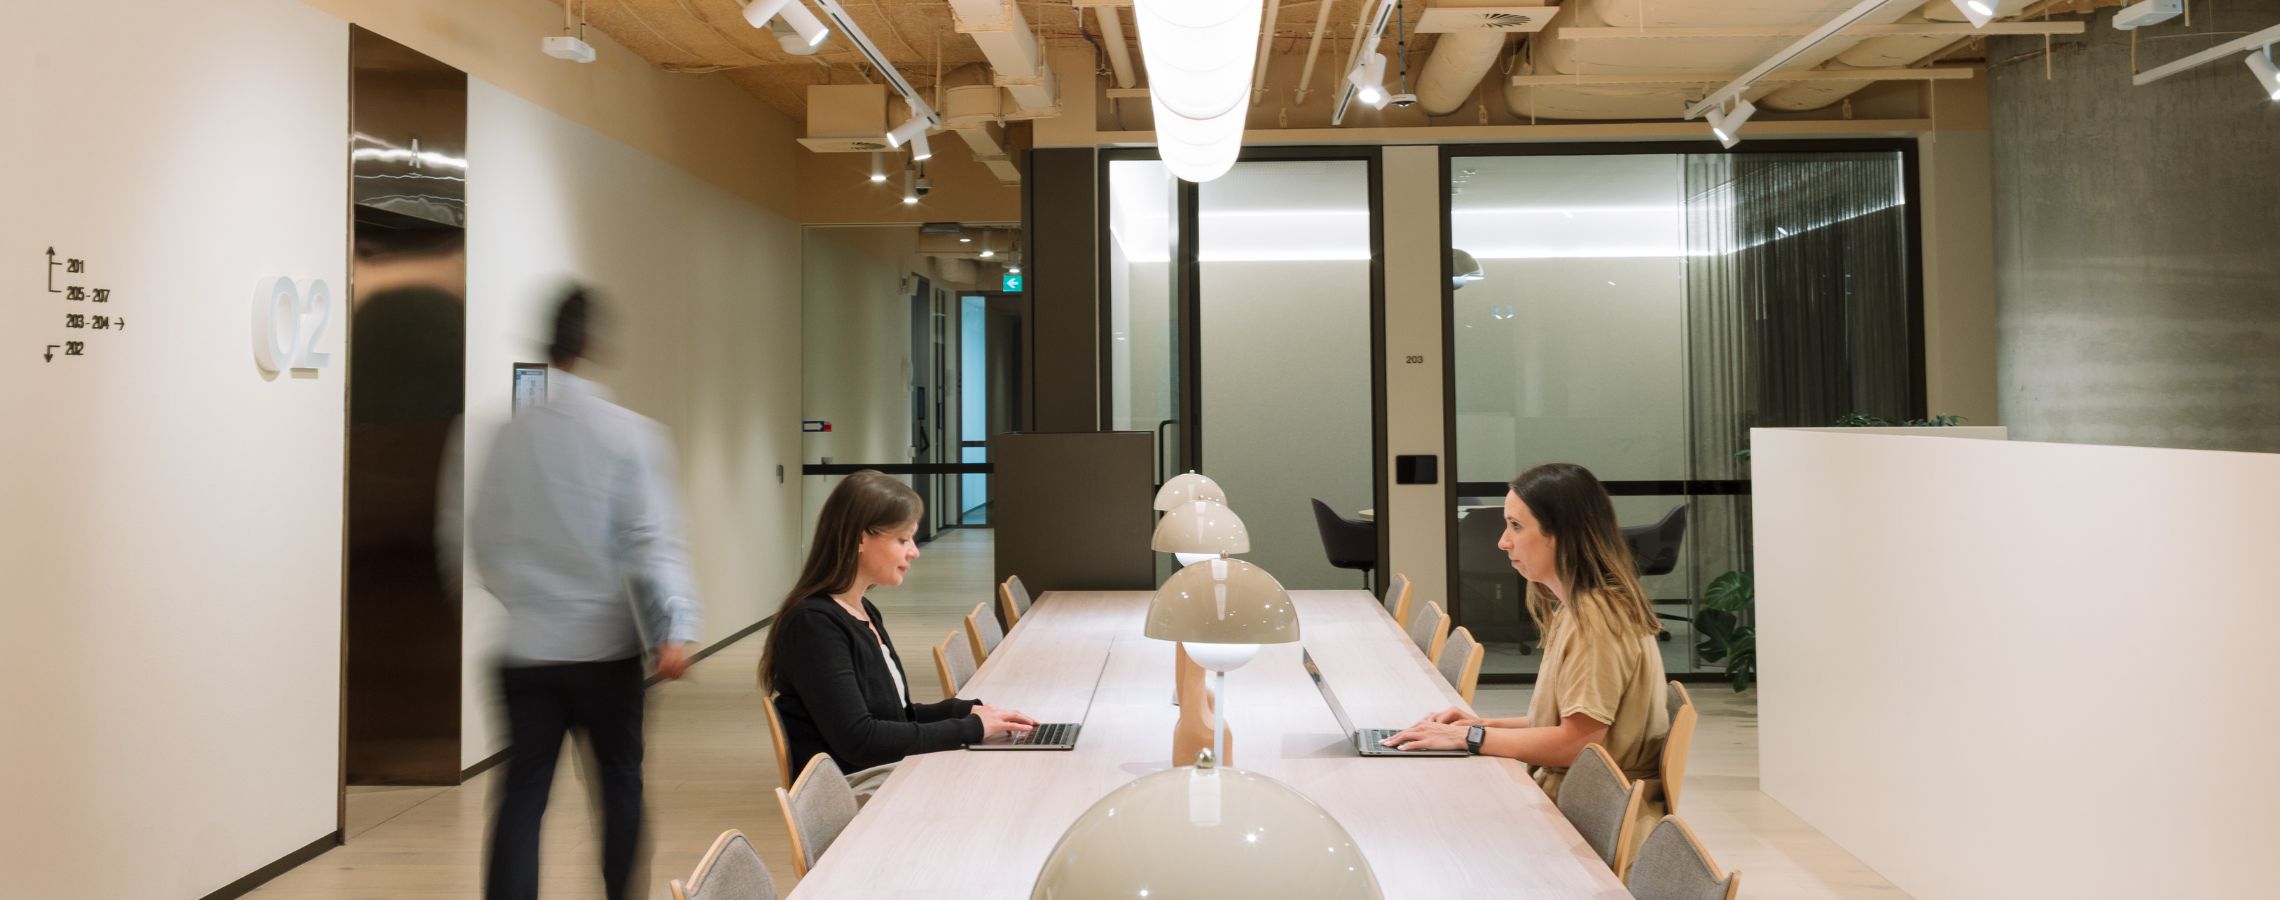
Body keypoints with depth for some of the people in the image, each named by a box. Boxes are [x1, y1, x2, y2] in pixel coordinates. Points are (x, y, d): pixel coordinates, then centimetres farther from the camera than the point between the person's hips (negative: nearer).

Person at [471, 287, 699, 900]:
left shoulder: (506, 433, -1)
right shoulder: (631, 434, -10)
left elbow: (483, 539, 6)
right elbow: (653, 540, -17)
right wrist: (676, 627, -20)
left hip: (524, 646, 2)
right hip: (605, 647, -2)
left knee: (523, 792, 7)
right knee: (620, 778, 16)